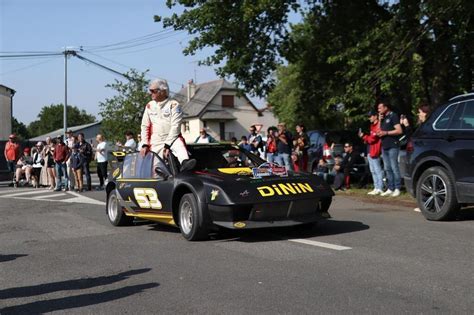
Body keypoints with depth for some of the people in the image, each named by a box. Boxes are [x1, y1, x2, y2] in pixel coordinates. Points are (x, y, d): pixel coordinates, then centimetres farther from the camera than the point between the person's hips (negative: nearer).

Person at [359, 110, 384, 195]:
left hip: (375, 151, -10)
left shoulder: (379, 125, -11)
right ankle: (376, 188, 16)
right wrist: (363, 136, 4)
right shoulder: (373, 126, 20)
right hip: (370, 151, 10)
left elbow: (373, 138, -15)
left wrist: (363, 136, -5)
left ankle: (380, 189, -9)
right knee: (373, 171, 12)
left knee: (377, 170, -9)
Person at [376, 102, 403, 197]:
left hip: (392, 146, -8)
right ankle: (390, 189, 10)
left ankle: (397, 189, -6)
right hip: (384, 146, 8)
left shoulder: (393, 116, -4)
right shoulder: (383, 118, 20)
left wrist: (386, 133, -13)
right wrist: (380, 121, 7)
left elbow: (399, 130, -12)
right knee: (387, 169, 7)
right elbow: (379, 131, 18)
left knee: (394, 168, -8)